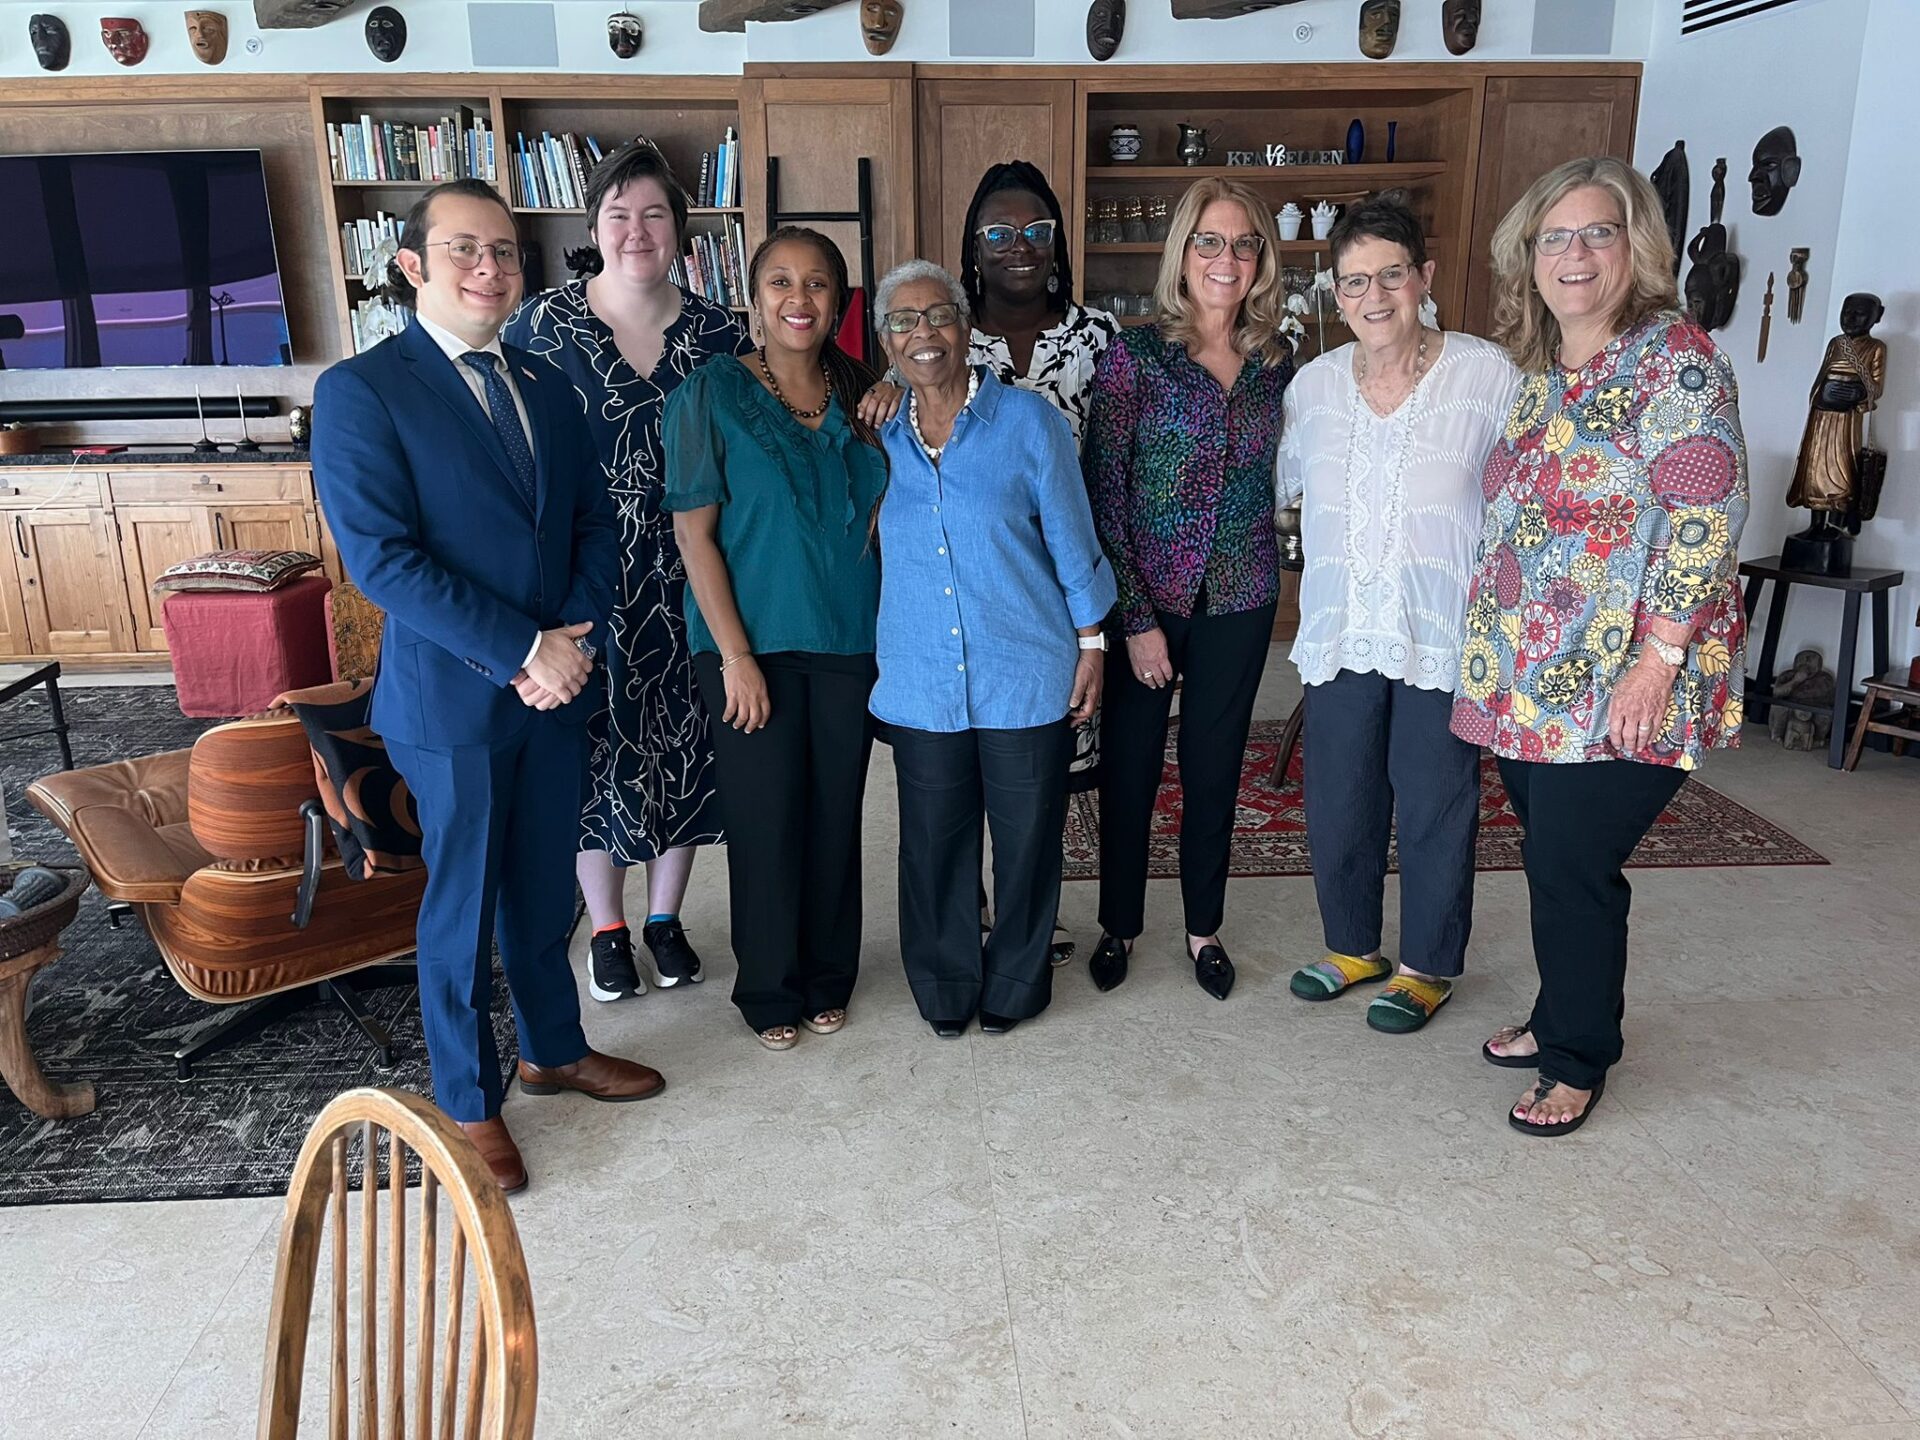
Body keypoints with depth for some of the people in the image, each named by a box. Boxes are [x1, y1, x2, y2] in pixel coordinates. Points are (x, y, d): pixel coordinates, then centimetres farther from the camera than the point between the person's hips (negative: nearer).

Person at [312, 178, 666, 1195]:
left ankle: (554, 1048, 39)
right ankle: (469, 1100, 28)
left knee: (545, 889, 18)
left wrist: (573, 642, -9)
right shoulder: (361, 391, -10)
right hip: (450, 699, -5)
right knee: (463, 904, 9)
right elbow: (380, 556, -18)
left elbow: (595, 524, 7)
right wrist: (521, 651, -20)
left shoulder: (543, 387, 9)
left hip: (556, 687, 5)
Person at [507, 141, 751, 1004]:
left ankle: (664, 918, 31)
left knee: (683, 740, 10)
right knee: (597, 745, 8)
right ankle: (607, 929, 27)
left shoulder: (721, 335, 1)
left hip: (688, 583, 2)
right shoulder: (543, 327, -4)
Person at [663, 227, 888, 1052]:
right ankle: (769, 989, 25)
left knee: (836, 813, 11)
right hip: (753, 644, -3)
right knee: (765, 819, 5)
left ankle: (828, 976, 31)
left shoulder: (862, 396, 5)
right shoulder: (712, 394, -7)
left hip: (849, 643, 4)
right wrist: (735, 654, -13)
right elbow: (693, 531, -10)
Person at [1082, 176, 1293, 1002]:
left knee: (1215, 768, 14)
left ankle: (1204, 927, 33)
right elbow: (1102, 493, -11)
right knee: (1128, 767, 9)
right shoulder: (1135, 355, -9)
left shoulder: (1277, 361, 3)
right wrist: (1136, 617, -14)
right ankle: (1119, 924, 30)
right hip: (1144, 598, -3)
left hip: (1239, 601, 3)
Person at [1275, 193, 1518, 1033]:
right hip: (1339, 636, 4)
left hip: (1444, 639, -4)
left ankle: (1428, 965, 29)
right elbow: (1273, 486, 19)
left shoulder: (1487, 374, -7)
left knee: (1433, 807, 8)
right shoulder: (1313, 384, 5)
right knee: (1337, 804, 13)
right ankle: (1351, 945, 36)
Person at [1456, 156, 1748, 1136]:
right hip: (1531, 678, 7)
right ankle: (1560, 1019, 34)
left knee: (1571, 868, -1)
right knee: (1553, 860, 15)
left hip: (1619, 688, -7)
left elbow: (1706, 517, -16)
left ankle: (1577, 1063, 18)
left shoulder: (1674, 357, -9)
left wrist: (1655, 660, -21)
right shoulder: (1538, 374, 13)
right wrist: (1494, 655, 18)